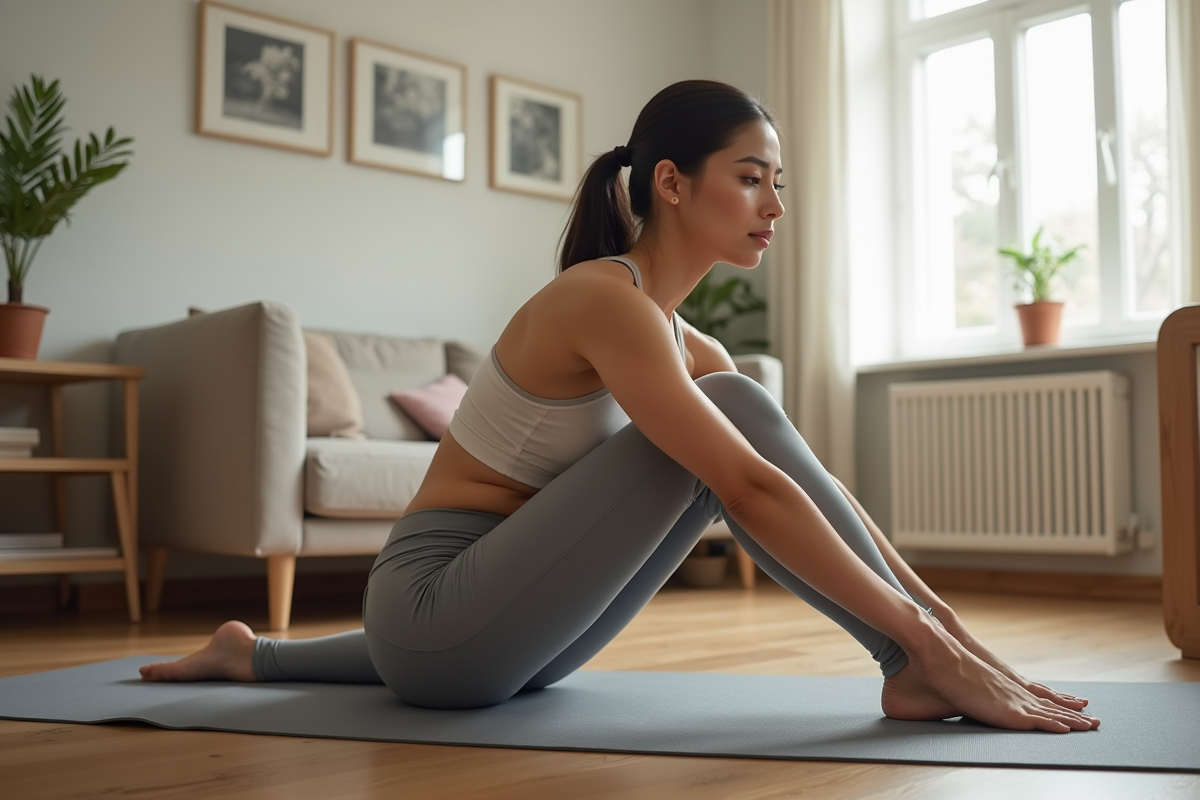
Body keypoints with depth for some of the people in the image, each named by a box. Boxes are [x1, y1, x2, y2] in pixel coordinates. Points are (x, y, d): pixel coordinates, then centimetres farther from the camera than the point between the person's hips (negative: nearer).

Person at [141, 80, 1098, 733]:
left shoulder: (685, 343, 10)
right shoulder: (605, 299, -17)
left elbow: (812, 479, 7)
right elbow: (757, 491, -25)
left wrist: (946, 616, 2)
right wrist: (935, 647, -24)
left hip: (491, 636, 8)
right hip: (435, 608, -8)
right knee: (737, 415, -17)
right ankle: (918, 675, -8)